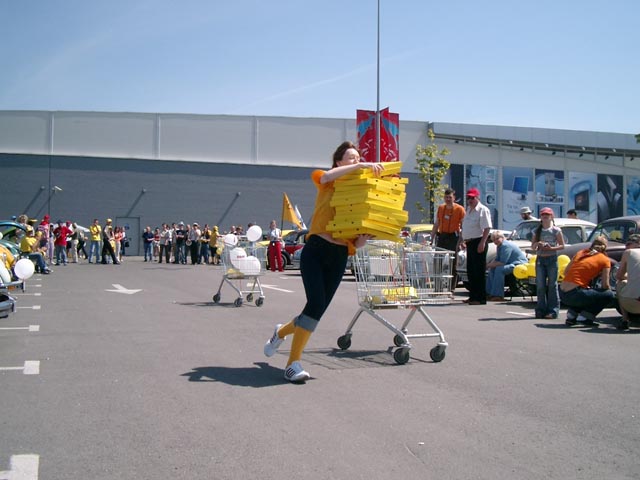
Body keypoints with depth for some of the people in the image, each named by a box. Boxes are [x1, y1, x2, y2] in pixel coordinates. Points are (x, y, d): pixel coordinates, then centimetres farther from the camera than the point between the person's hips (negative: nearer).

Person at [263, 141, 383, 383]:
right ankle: (293, 363, -8)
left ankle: (281, 332, 36)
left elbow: (354, 241, 9)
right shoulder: (328, 185, 5)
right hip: (315, 250, -4)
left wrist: (361, 241, -14)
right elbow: (325, 176, -23)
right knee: (316, 303, -19)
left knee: (318, 309, 6)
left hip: (339, 257, 4)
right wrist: (361, 166, -26)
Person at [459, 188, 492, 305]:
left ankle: (481, 298, -4)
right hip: (469, 243, 9)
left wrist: (482, 243, -25)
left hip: (478, 242, -9)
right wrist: (462, 241, 21)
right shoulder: (468, 210, 18)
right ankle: (473, 296, 20)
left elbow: (487, 228, -18)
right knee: (470, 271, 12)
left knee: (479, 271, -7)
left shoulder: (483, 210, -10)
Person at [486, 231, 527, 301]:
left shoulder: (506, 246, -21)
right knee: (492, 269, 6)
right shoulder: (499, 246, 9)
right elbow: (496, 259, 17)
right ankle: (490, 293, 5)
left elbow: (502, 263, -24)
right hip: (510, 263, 11)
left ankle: (498, 296, -27)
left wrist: (489, 265, -15)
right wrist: (489, 265, -4)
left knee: (499, 269, -29)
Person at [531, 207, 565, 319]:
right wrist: (537, 244, -9)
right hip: (540, 259, 4)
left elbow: (562, 245, -2)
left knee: (552, 285, -4)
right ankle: (541, 310, 6)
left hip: (552, 259, -3)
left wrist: (551, 248, -16)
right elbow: (532, 247, 12)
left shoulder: (556, 230, 1)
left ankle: (553, 310, -3)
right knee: (540, 285, 1)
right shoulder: (537, 231, 11)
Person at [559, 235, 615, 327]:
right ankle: (585, 317, -2)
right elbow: (605, 285, 0)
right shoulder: (605, 260, 3)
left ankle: (571, 316, 16)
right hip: (574, 295, -7)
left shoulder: (581, 252, 17)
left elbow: (566, 272, 15)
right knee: (610, 296, 5)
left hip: (562, 294, 7)